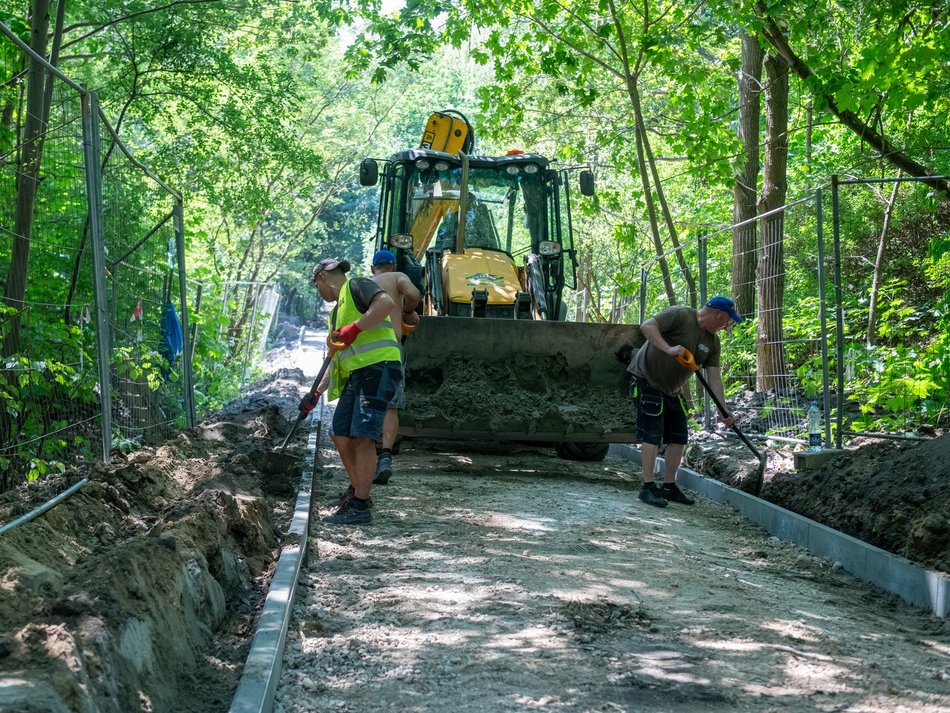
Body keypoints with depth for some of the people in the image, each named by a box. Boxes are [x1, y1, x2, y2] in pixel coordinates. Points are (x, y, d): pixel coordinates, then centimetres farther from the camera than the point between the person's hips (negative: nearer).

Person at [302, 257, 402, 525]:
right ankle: (357, 488, 27)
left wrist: (354, 328, -21)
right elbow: (338, 359, 31)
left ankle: (360, 507, -12)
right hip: (355, 374, 10)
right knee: (340, 434, 10)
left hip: (378, 368, -10)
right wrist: (317, 393, 27)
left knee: (362, 436, -13)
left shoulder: (356, 286, 2)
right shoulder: (337, 312, 29)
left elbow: (386, 303, -19)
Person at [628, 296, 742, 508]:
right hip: (647, 378, -9)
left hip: (671, 388, 9)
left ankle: (669, 486, 18)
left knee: (679, 437, 8)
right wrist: (668, 349, -33)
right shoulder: (680, 316, -17)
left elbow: (714, 377, 3)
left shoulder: (712, 341, 5)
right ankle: (648, 488, -8)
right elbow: (647, 326, -25)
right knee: (652, 434, -11)